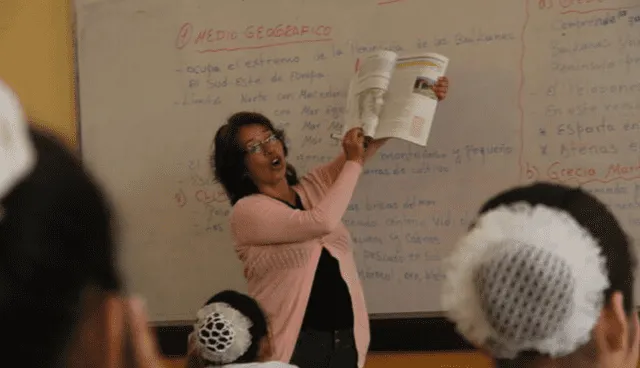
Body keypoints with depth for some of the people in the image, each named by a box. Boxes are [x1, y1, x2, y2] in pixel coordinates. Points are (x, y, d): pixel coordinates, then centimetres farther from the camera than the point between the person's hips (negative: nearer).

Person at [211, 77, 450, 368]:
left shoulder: (312, 188, 11)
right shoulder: (247, 212, -9)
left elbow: (371, 136, 13)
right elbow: (322, 221, -21)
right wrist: (353, 162, -10)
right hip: (292, 345, -6)